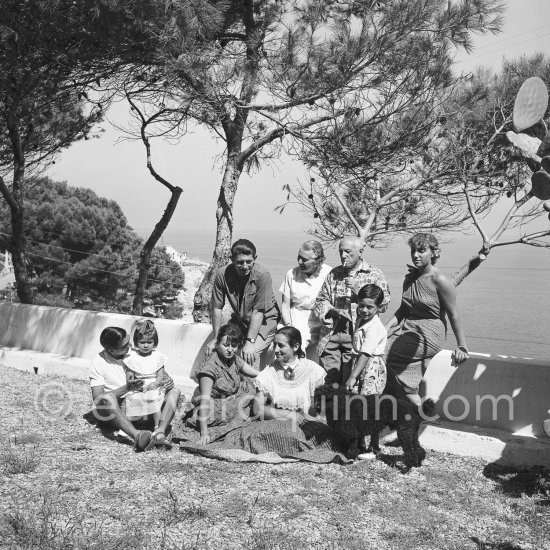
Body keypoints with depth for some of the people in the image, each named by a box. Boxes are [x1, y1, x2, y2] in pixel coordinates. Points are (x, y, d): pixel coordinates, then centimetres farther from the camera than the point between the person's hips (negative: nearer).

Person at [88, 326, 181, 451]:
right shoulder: (98, 363, -7)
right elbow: (97, 398, -17)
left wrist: (167, 379, -11)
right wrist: (126, 388, -29)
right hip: (113, 411, -5)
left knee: (174, 392, -10)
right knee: (107, 398, -39)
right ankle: (137, 437, -57)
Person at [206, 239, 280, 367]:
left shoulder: (262, 276, -27)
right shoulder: (222, 275, -18)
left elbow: (258, 311, -25)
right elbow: (217, 308, -9)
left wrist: (250, 341, -27)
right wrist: (216, 338, -11)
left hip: (264, 320, -4)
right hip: (239, 320, 4)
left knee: (250, 355, -22)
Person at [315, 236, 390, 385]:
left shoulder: (374, 275, 2)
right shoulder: (334, 274, 14)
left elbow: (383, 304, -6)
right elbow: (321, 300, 14)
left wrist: (359, 292, -14)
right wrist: (334, 311, -6)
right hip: (331, 335, 4)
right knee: (328, 382, 6)